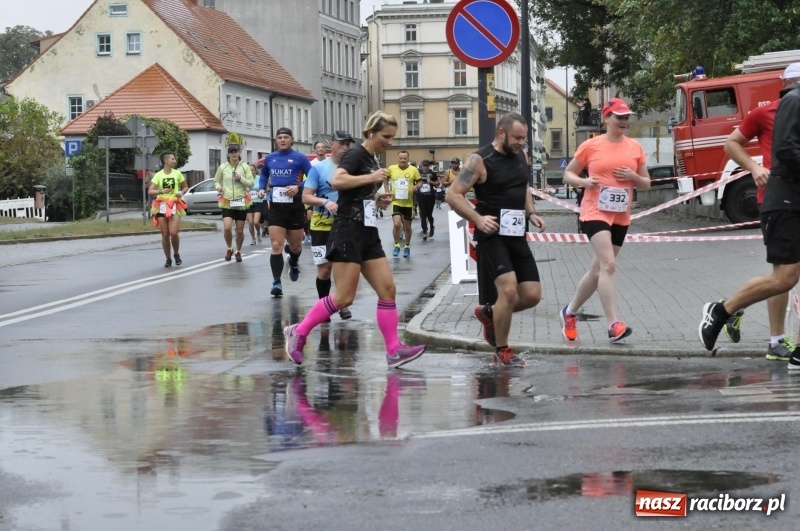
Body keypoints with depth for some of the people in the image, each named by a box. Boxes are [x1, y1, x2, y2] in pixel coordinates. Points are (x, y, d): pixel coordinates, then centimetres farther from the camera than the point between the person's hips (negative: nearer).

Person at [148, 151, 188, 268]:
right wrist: (161, 191, -17)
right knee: (165, 234, 0)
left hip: (175, 206, 0)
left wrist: (182, 193, -3)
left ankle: (176, 254, 10)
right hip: (162, 206, 0)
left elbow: (185, 186, 17)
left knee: (174, 233, -14)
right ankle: (168, 259, 13)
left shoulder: (177, 174, 5)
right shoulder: (158, 175, 1)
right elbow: (150, 192, -1)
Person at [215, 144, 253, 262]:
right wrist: (218, 187, -7)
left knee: (240, 231, 5)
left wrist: (241, 178, -17)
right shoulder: (222, 167, 1)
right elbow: (216, 181, 15)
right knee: (227, 228, -18)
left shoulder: (245, 167, 0)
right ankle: (229, 249, 7)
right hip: (227, 202, 0)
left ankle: (238, 252, 27)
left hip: (241, 202, 0)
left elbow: (251, 184, 1)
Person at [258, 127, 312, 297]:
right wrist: (262, 188, 10)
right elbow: (264, 174, 26)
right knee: (276, 246, -9)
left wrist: (298, 188, -20)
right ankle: (276, 282, -7)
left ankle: (294, 263, 47)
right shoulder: (270, 158, 7)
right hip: (276, 207, 2)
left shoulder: (300, 158, -6)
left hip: (295, 206, -2)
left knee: (295, 246, 13)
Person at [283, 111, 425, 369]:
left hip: (368, 234, 9)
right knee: (344, 297, -9)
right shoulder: (356, 155, -10)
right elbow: (337, 181, -29)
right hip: (348, 233, -9)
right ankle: (298, 332, 4)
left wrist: (380, 200, 9)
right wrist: (372, 178, -21)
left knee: (388, 290, 1)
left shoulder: (372, 161, 17)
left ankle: (394, 351, 2)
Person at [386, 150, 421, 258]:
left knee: (407, 227, 11)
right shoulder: (391, 168, -3)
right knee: (396, 224, -17)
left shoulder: (413, 170, -5)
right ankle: (397, 246, 3)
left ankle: (407, 247, 32)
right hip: (396, 201, -1)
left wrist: (416, 186, -18)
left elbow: (419, 182, 4)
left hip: (408, 203, 1)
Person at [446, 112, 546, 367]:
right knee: (509, 289, -21)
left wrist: (531, 213, 9)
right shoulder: (480, 160, -11)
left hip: (516, 234, 7)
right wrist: (478, 219, -22)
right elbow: (452, 195, -13)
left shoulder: (519, 156, 11)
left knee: (532, 295, 3)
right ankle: (502, 351, -2)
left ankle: (488, 313, 31)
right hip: (492, 235, -7)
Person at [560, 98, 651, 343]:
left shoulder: (635, 148, 7)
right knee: (608, 264, -21)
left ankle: (570, 311, 33)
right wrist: (584, 181, -14)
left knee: (598, 270, 13)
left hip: (621, 217, 5)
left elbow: (646, 184, 12)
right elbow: (567, 174, 6)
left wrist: (633, 176, -10)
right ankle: (613, 325, -24)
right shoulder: (591, 146, -2)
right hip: (595, 213, -5)